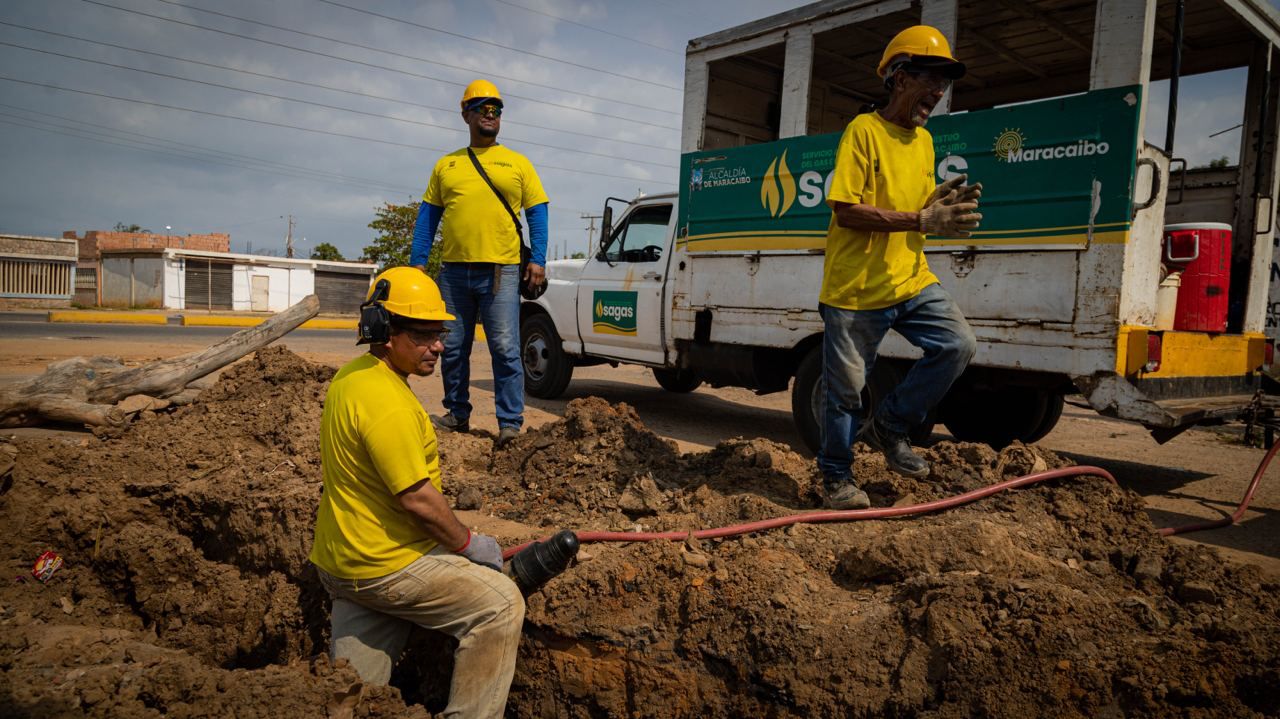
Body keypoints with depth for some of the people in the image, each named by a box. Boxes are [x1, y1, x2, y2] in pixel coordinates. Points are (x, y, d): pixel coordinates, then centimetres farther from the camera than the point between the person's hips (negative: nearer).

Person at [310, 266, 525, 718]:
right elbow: (416, 498, -24)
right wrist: (468, 544, -8)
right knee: (501, 604, -2)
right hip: (386, 567, -10)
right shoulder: (387, 401, -26)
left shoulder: (350, 377, 7)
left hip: (340, 562, 10)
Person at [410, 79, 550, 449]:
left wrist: (538, 259, -7)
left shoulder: (517, 163, 8)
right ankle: (458, 414, 23)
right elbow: (428, 215, 13)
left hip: (501, 272, -3)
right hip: (453, 271, 3)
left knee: (505, 349, -6)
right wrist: (418, 260, 4)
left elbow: (537, 213, 5)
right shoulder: (446, 165, 14)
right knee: (453, 349, 10)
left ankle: (510, 422, 0)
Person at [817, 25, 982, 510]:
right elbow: (846, 211, -18)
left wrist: (942, 202, -4)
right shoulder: (863, 130, -10)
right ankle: (837, 476, 24)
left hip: (911, 281, 7)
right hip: (856, 289, -6)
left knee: (959, 345, -9)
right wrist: (923, 221, -22)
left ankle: (889, 424, 10)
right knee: (846, 390, 3)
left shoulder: (924, 140, 14)